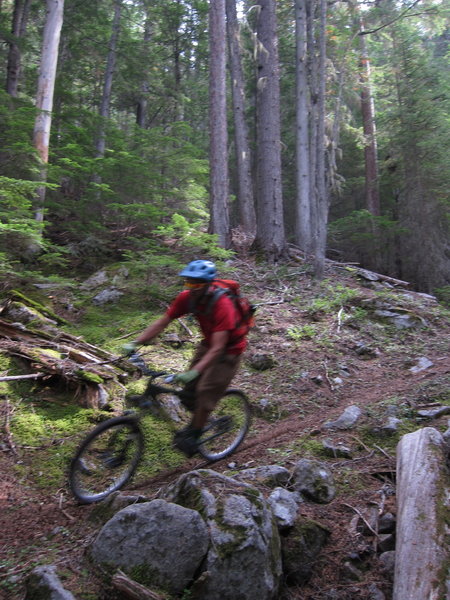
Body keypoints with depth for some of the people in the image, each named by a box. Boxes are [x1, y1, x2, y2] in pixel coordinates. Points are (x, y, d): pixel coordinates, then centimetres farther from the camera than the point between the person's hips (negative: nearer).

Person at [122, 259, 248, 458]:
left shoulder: (222, 305, -35)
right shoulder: (187, 297, -16)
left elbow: (217, 348, -38)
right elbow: (161, 323, -12)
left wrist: (194, 372, -47)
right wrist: (135, 344, -21)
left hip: (229, 349, -6)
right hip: (208, 343, 6)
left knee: (206, 391, -9)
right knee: (190, 386, 2)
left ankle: (193, 436, 10)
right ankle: (194, 425, 25)